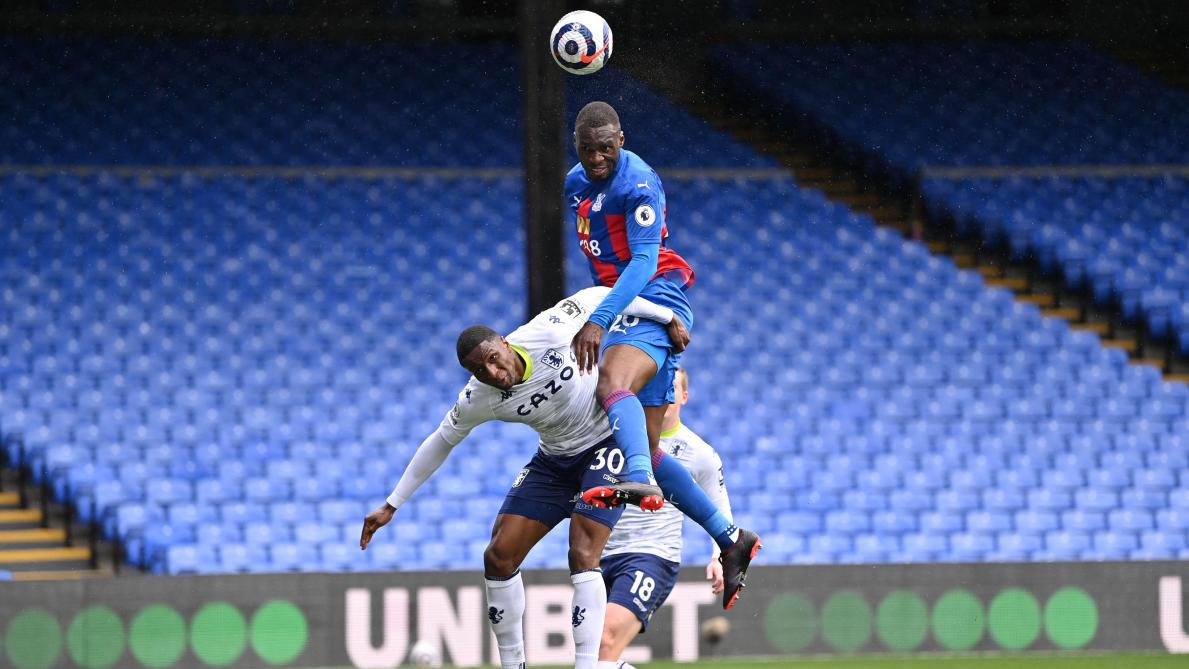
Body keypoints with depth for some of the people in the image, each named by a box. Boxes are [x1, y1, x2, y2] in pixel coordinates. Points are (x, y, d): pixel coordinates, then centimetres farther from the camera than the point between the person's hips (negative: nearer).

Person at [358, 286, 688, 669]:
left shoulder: (549, 332, -28)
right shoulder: (478, 399, -18)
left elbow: (598, 296, -11)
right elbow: (441, 443, -1)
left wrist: (667, 317, -6)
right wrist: (391, 506, 2)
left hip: (607, 443, -4)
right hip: (554, 460, 4)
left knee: (582, 556, -20)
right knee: (499, 558, -3)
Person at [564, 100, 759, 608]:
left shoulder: (638, 184, -14)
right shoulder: (577, 184, 15)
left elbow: (644, 260, -24)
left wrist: (598, 320, -33)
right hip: (624, 309, 9)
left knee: (613, 384, -37)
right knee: (647, 448, 5)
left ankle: (641, 482, -63)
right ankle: (730, 539, 11)